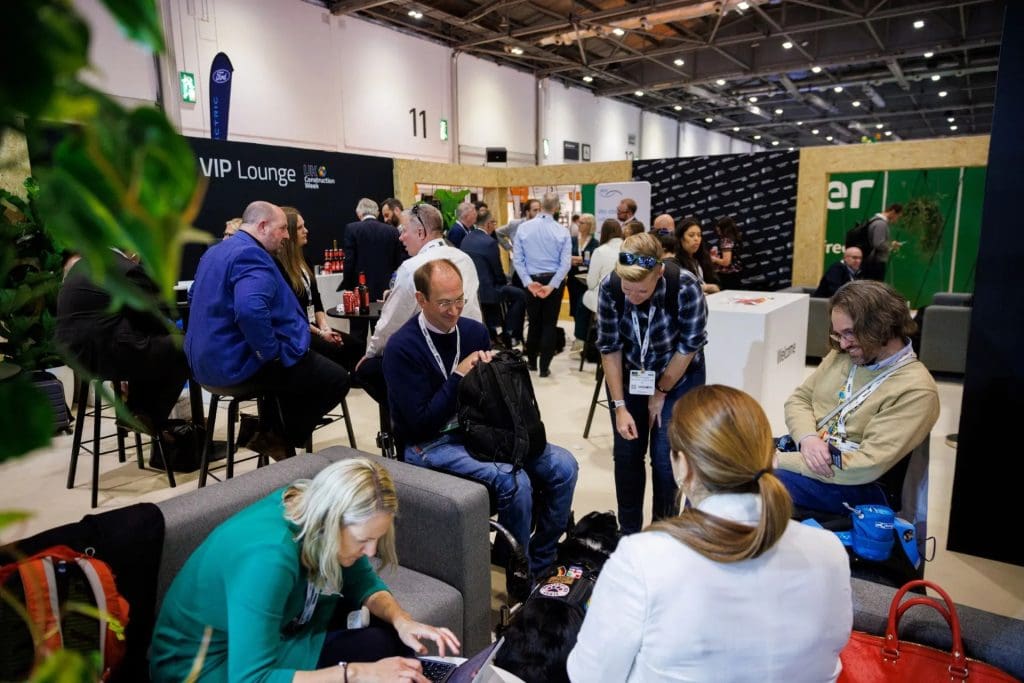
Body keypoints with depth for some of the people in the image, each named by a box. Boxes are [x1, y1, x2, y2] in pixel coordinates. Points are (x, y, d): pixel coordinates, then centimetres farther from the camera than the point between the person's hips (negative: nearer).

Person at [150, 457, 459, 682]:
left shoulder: (312, 506, -15)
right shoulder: (268, 556, -37)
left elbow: (364, 583, 0)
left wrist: (401, 620, -19)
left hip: (264, 637, 8)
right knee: (374, 646, -20)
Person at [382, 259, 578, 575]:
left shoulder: (475, 331, 4)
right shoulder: (402, 347, -14)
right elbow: (421, 423, -17)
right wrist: (458, 376, -20)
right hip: (431, 444, -6)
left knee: (563, 466, -9)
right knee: (515, 482, -28)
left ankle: (541, 562, 10)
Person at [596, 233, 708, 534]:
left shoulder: (685, 287, -31)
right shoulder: (609, 288, -24)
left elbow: (689, 346, -19)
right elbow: (609, 348, -14)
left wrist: (660, 393, -9)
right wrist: (620, 406, -15)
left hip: (678, 377, -2)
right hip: (630, 375, 2)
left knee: (665, 458, -4)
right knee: (626, 454, 4)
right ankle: (629, 533, 22)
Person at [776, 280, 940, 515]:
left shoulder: (915, 391, -13)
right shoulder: (843, 355, 7)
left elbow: (866, 466, -20)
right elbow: (799, 399, 12)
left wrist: (777, 461, -21)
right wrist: (808, 438, -13)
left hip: (857, 487, -7)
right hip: (803, 451, 7)